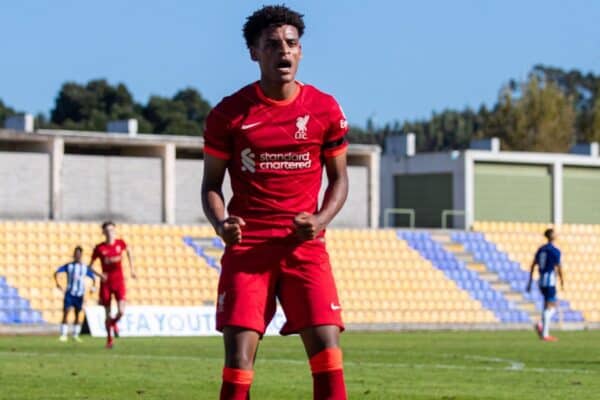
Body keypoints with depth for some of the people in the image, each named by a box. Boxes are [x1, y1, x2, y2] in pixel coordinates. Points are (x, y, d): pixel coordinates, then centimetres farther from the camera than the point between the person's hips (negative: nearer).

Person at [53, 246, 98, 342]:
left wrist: (94, 286, -6)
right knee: (65, 312, -10)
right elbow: (56, 272, 1)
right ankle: (63, 335, -8)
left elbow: (93, 277, 12)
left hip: (80, 294, 1)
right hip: (69, 293, -1)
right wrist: (57, 283, -13)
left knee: (77, 314, 6)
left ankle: (75, 335, 15)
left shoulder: (85, 268, 3)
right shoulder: (69, 266, 1)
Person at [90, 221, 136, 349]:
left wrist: (131, 269, 20)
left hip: (119, 281, 1)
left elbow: (128, 252, 22)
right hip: (106, 283, -1)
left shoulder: (120, 243, -1)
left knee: (121, 311, -13)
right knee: (108, 313, 3)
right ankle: (109, 339, 22)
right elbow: (90, 265, 3)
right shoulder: (99, 248, -6)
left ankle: (114, 323, 23)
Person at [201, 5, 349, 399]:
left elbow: (339, 178, 12)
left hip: (304, 245, 1)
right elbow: (211, 183, 8)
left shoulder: (325, 110, 4)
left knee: (326, 344, -10)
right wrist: (220, 223, -14)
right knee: (239, 350, -7)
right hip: (247, 246, -1)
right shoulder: (229, 113, 1)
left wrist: (321, 219, -8)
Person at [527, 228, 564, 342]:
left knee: (552, 306, 17)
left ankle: (541, 325, -3)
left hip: (541, 281, 8)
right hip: (550, 281, -8)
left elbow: (533, 265, 12)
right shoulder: (556, 251, -10)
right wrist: (562, 281, 3)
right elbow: (559, 268, -12)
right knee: (550, 307, -4)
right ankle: (545, 334, -9)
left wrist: (530, 281, 15)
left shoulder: (541, 249, 12)